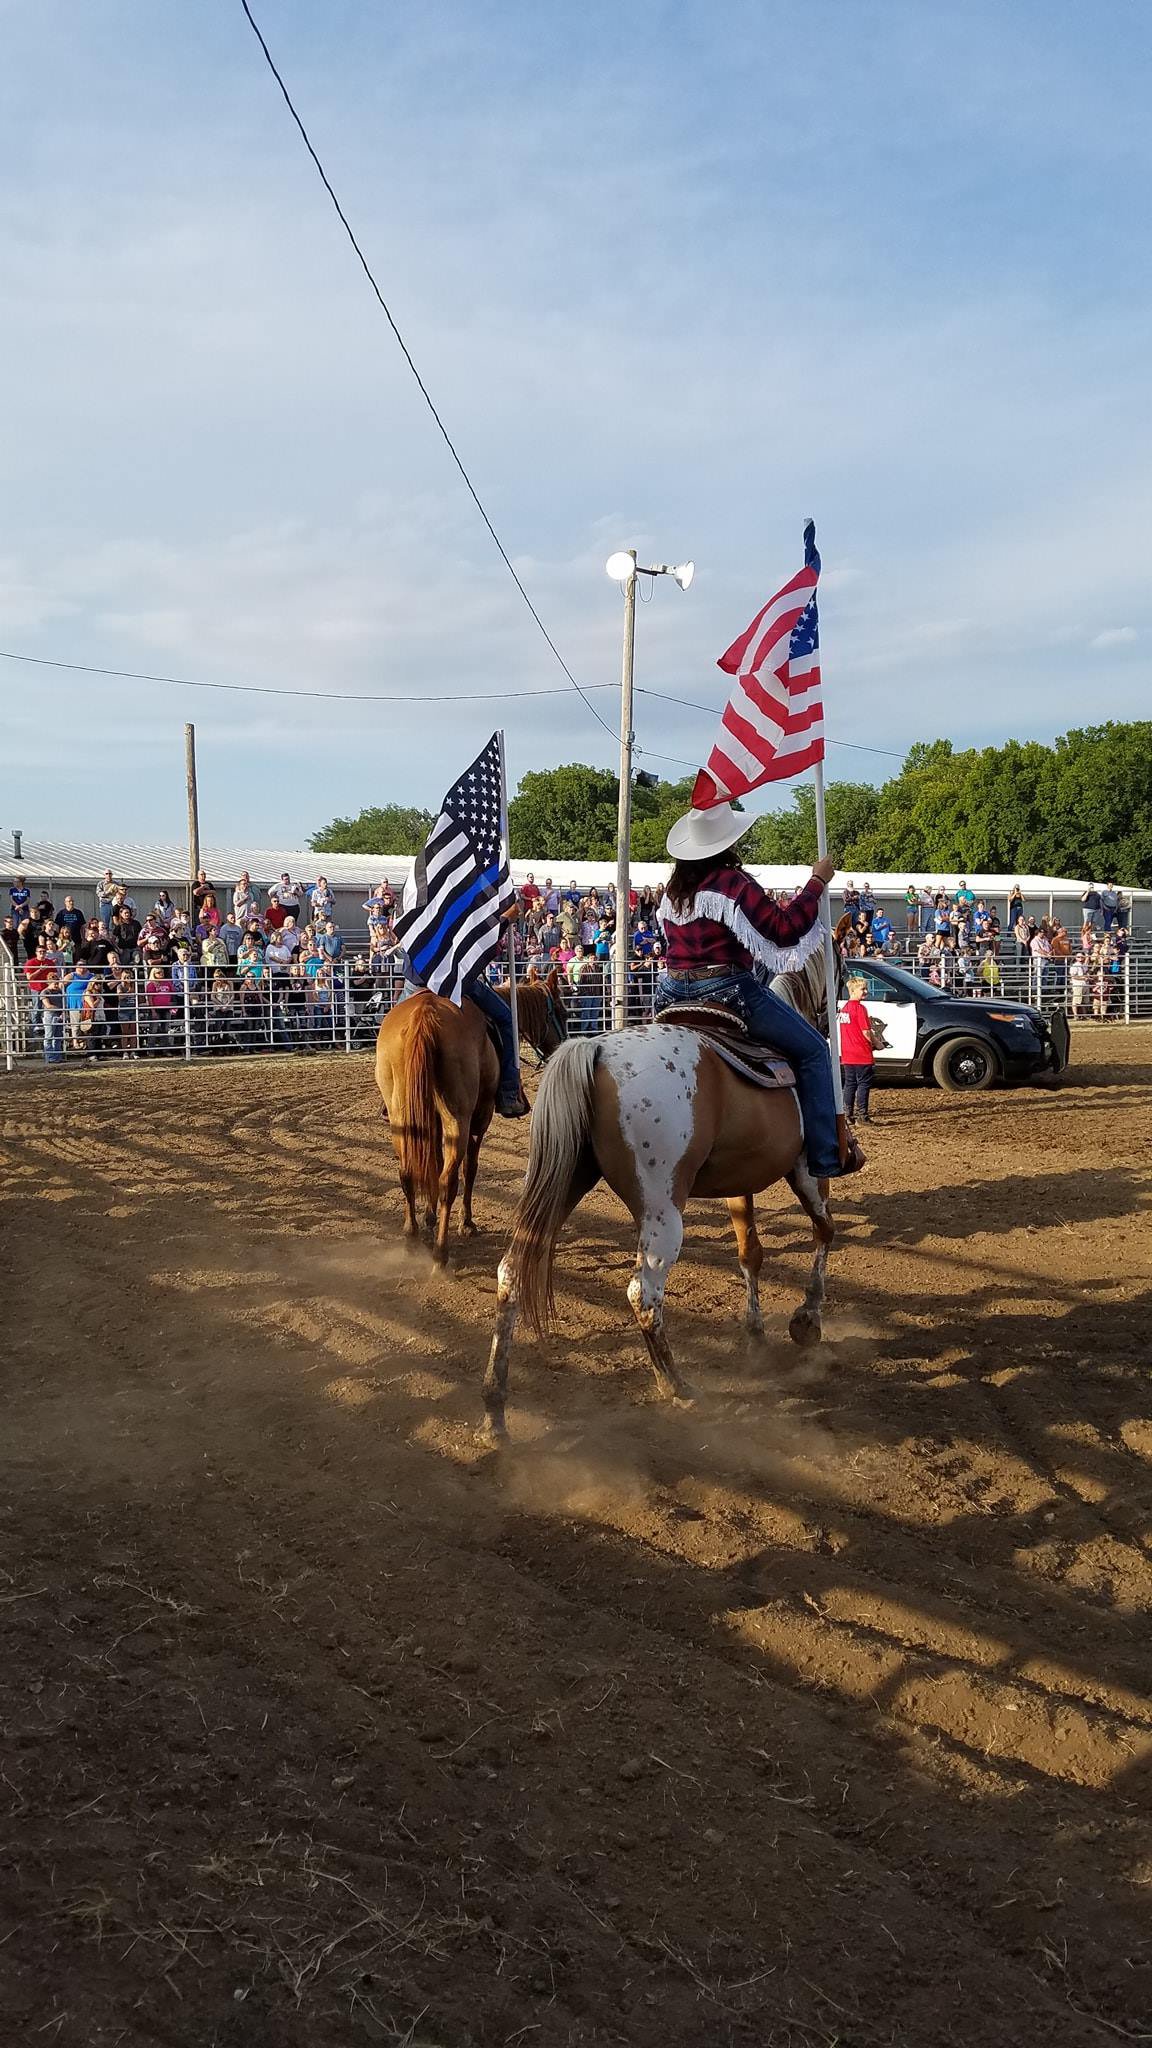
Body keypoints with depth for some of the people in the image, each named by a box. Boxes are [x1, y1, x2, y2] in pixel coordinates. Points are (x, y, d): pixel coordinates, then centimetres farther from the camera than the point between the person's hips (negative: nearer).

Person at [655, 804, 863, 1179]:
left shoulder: (674, 888, 9)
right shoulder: (733, 883, -14)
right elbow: (785, 929, -16)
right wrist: (817, 881, -8)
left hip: (673, 992, 8)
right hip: (727, 991, -7)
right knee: (813, 1050, 4)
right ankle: (826, 1157, 1)